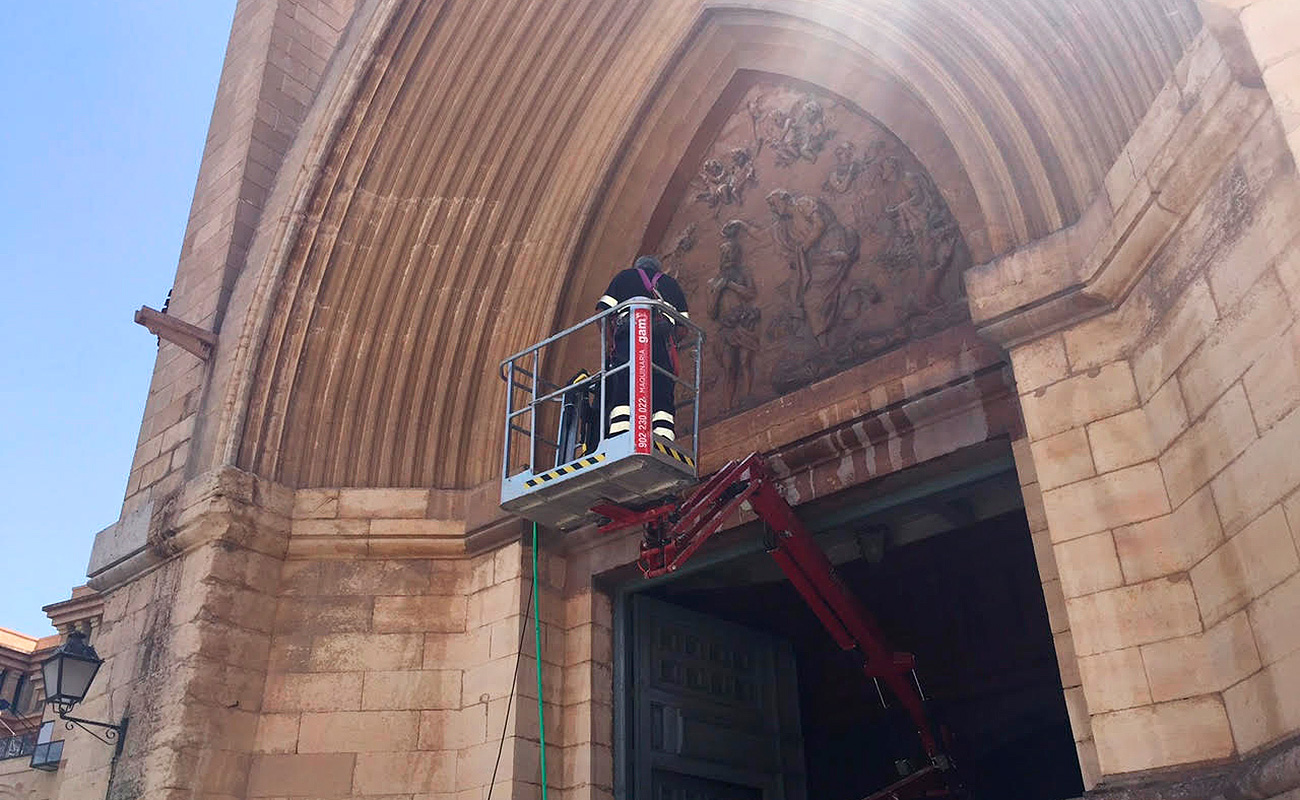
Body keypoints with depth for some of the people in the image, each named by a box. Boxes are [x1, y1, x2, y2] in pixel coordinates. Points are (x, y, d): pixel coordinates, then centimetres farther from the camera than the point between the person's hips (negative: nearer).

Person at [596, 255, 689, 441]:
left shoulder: (624, 276, 28)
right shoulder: (670, 283, 33)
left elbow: (602, 310, 13)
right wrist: (674, 343, 31)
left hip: (628, 331, -1)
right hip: (662, 334, 1)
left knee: (622, 394, -12)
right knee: (662, 398, -5)